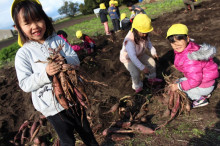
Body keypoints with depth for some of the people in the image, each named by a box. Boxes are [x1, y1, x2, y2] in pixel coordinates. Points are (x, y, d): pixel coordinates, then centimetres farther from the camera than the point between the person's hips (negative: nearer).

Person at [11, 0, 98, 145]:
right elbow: (25, 84, -14)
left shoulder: (58, 40, -5)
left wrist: (65, 60, -25)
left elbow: (76, 60, -3)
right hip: (52, 107, -2)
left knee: (85, 129, 26)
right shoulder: (23, 54, -12)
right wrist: (45, 73, -30)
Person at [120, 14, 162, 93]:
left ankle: (152, 78, 34)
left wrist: (153, 51, -15)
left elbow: (148, 42, 2)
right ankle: (138, 87, 9)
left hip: (140, 54, 7)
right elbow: (132, 56, -40)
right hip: (128, 58, -7)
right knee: (136, 73, -22)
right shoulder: (129, 40, -40)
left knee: (152, 62, 7)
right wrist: (142, 67, -39)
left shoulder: (145, 35, -19)